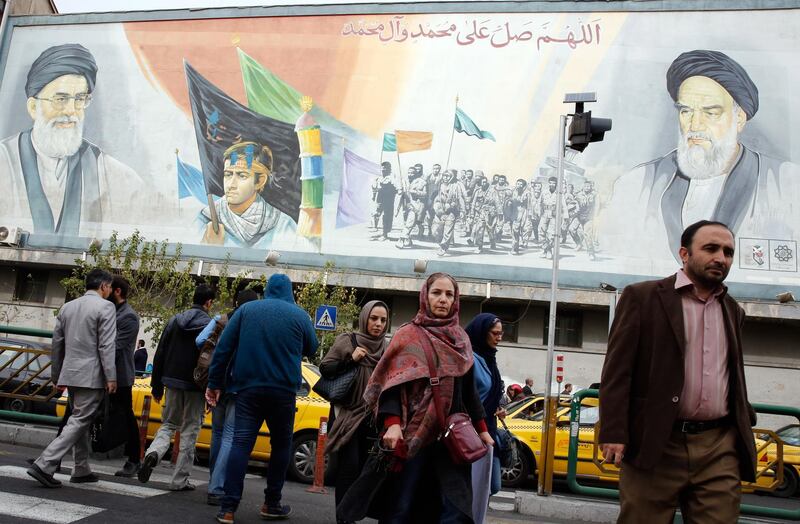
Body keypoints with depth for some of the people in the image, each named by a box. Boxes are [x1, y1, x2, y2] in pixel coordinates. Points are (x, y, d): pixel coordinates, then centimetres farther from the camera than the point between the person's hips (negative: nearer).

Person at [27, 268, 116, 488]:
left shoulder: (67, 307, 14)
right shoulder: (105, 307, -8)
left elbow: (57, 344, 16)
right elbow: (106, 345, -15)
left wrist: (57, 376, 22)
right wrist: (111, 377, -13)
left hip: (70, 373, 8)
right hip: (91, 375, -8)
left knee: (80, 421, 16)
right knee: (79, 422, -4)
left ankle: (81, 470, 21)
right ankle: (44, 465, -12)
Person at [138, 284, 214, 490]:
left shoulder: (174, 321, 6)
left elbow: (159, 355, 8)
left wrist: (156, 386, 14)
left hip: (172, 383, 4)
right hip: (194, 387, -4)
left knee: (168, 424, 19)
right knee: (189, 431, 6)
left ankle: (153, 452, -11)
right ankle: (179, 480, 10)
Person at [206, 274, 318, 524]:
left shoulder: (246, 309, 5)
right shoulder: (299, 316, 1)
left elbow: (223, 348, 1)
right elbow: (311, 349, 13)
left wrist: (214, 383, 5)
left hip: (248, 388, 1)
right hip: (283, 391, -1)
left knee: (241, 443, -1)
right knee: (281, 444, 14)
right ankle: (271, 503, 19)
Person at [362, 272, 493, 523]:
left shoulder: (461, 339, 15)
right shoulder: (409, 335, 1)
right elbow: (392, 381, -8)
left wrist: (481, 428, 17)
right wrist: (392, 423, -22)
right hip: (414, 433, -4)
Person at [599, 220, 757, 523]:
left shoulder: (733, 311, 18)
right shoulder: (642, 297, 0)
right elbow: (617, 370, -5)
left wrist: (744, 425, 17)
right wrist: (613, 432, -13)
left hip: (720, 447, 5)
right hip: (655, 442, -4)